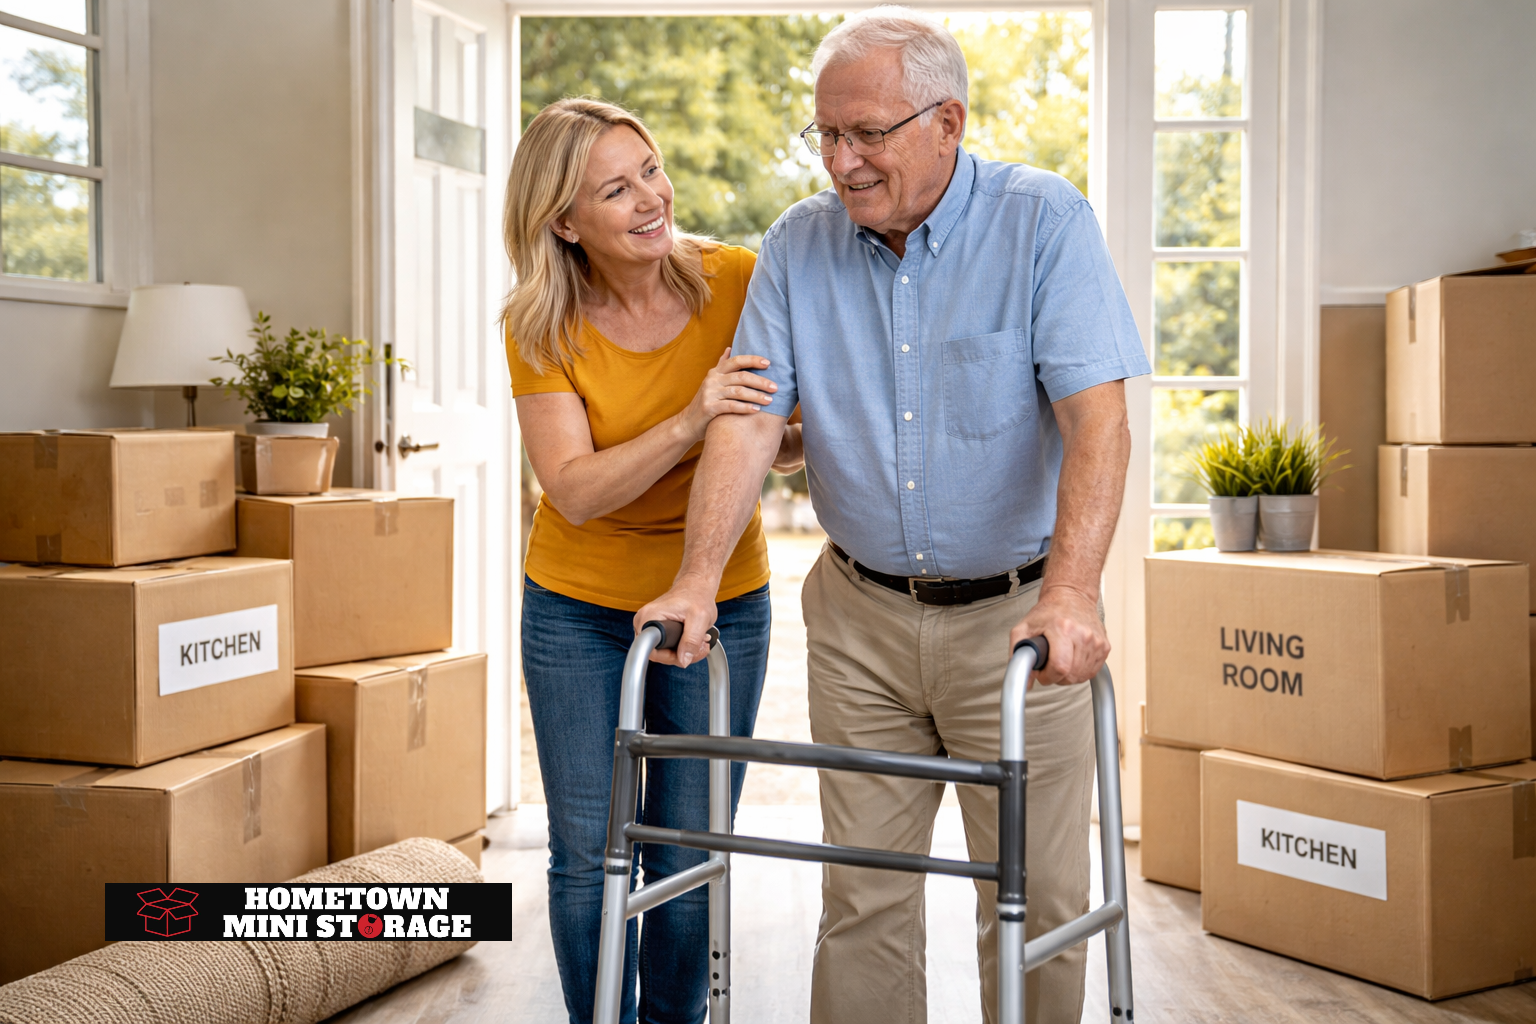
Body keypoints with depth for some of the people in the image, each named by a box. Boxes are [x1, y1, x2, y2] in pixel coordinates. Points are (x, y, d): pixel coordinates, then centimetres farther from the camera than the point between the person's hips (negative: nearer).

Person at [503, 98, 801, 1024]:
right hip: (579, 609, 0)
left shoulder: (739, 283, -13)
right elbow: (575, 491, -20)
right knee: (587, 858, 5)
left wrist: (806, 432, -28)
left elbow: (787, 444, -4)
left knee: (687, 863, 6)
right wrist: (688, 424, -35)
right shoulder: (541, 329, -12)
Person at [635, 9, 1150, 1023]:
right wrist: (699, 577, -16)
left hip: (1015, 614, -2)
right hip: (861, 618, 3)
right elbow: (750, 417, -2)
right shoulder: (800, 244, 2)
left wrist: (1071, 592, -30)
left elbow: (1097, 415, -18)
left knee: (1037, 899, 5)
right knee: (862, 896, 9)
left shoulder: (1043, 219, -9)